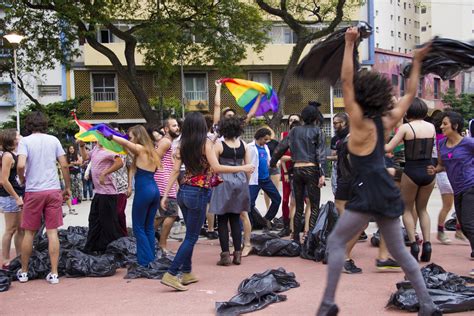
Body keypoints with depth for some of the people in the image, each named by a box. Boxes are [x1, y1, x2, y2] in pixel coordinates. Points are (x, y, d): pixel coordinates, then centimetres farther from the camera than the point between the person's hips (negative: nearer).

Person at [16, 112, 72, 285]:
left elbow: (21, 165, -17)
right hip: (54, 191, 2)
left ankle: (23, 271, 22)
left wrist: (22, 179, 3)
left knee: (29, 233, 10)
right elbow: (64, 165, 3)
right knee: (52, 232, 4)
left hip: (33, 192, -2)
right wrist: (68, 187, 12)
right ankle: (54, 273, 5)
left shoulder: (25, 141, -3)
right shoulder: (53, 140, 5)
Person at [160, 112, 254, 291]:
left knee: (191, 234, 18)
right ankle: (171, 275, -6)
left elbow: (175, 171, 2)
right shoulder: (205, 143, -10)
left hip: (183, 191, 6)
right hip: (198, 193, -6)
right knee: (191, 237, -1)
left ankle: (187, 273, 23)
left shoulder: (183, 145, 6)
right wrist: (242, 168, -10)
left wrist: (165, 195, 4)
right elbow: (216, 168, -17)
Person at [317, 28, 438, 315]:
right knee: (400, 251, 15)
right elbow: (410, 94, 20)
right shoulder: (385, 122, 8)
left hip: (369, 193, -7)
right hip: (387, 192, 7)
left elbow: (346, 82, -13)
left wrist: (350, 44, -13)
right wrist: (417, 62, 23)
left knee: (336, 242, 3)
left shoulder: (360, 123, -8)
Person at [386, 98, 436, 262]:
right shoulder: (432, 127, 4)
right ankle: (427, 244, 8)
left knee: (407, 209, 14)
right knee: (422, 209, 20)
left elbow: (388, 148, -10)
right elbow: (432, 149, 15)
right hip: (429, 171, 4)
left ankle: (413, 243, 1)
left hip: (411, 172, -4)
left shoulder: (406, 127, -9)